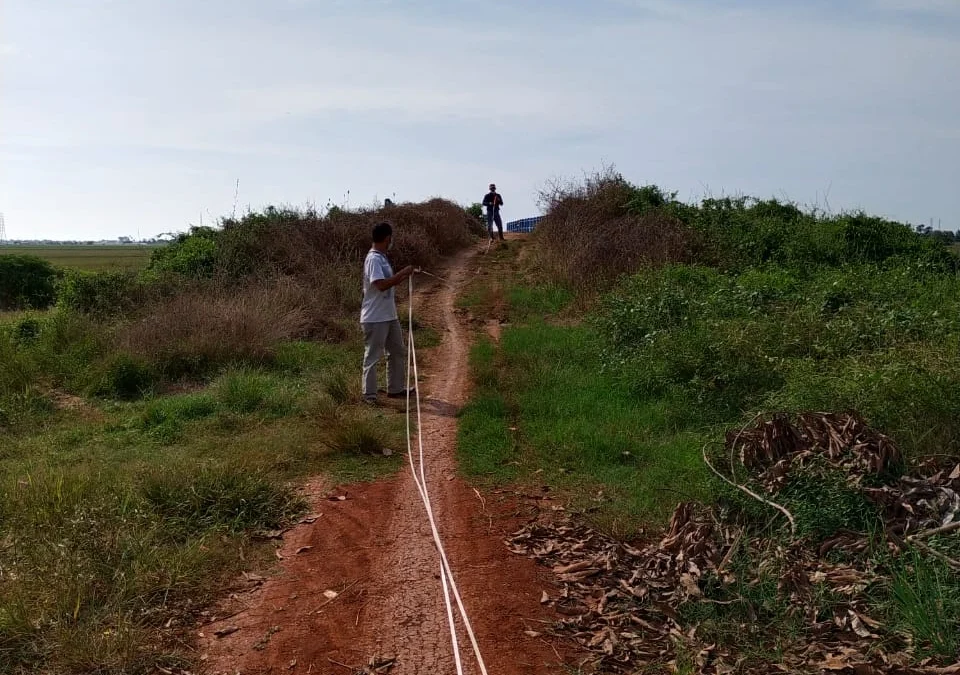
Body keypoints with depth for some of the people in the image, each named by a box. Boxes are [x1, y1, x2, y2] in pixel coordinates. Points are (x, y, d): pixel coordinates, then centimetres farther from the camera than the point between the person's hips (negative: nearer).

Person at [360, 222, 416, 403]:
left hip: (389, 316, 10)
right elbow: (381, 285, -30)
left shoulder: (382, 258, 12)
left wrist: (404, 277, 15)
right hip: (375, 318, -10)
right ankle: (369, 394, 7)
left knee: (398, 352, 18)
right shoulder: (373, 259, -19)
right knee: (372, 357, -1)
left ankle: (396, 389, 28)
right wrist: (402, 273, -25)